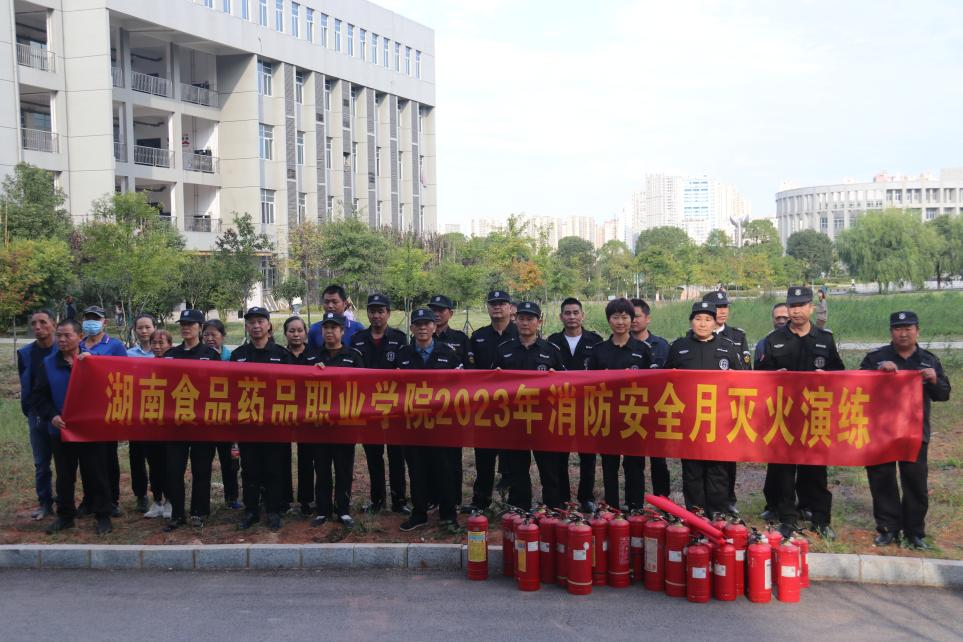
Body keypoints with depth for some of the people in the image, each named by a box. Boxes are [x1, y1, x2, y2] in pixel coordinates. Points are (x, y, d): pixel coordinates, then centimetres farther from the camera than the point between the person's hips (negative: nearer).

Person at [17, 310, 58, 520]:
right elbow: (25, 386, 8)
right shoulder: (25, 353, 3)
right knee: (41, 463, 10)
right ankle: (44, 503, 21)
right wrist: (28, 410, 4)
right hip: (37, 415, 3)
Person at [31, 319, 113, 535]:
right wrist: (51, 416, -11)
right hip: (62, 430, 2)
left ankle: (103, 516, 14)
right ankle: (65, 516, 25)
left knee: (96, 474, 4)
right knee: (64, 476, 12)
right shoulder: (48, 364, 4)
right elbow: (38, 396, 4)